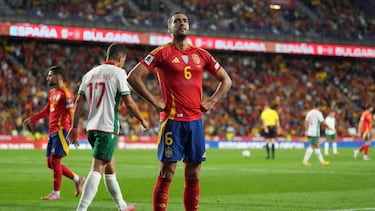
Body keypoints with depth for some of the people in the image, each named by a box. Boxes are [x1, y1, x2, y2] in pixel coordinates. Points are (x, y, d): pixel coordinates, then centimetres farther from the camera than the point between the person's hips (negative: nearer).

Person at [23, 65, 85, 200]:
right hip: (52, 132, 9)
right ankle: (77, 179, 20)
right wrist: (32, 119, 28)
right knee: (50, 163, 9)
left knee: (55, 161, -8)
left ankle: (56, 193, 1)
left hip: (61, 130, -9)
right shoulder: (52, 93, 16)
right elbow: (47, 110, 28)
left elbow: (71, 113, -17)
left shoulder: (65, 93, -12)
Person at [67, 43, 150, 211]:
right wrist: (142, 121, 7)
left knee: (109, 166, 20)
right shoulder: (118, 73, -5)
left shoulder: (90, 73, 13)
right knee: (97, 169, -12)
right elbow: (129, 103, -7)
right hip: (108, 128, -7)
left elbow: (79, 102, 10)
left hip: (91, 128, 7)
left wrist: (74, 127, 13)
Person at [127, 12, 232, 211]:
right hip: (172, 121, -5)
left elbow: (226, 80, 21)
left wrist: (212, 101, 8)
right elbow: (133, 77, -7)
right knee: (166, 174, -5)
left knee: (193, 175, 7)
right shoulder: (162, 53, -2)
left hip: (195, 120, 5)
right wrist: (154, 101, -9)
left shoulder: (201, 54, 12)